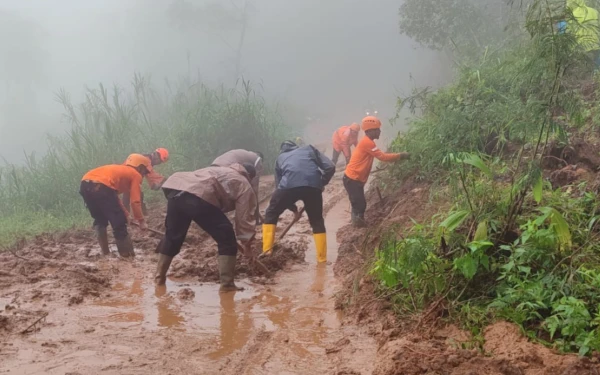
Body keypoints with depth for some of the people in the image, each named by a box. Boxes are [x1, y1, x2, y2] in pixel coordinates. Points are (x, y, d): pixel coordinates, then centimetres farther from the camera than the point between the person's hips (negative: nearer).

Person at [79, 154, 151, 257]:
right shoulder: (136, 175, 14)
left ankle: (105, 253, 30)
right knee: (119, 222, 6)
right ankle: (128, 256, 11)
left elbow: (113, 195, 39)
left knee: (100, 220, 27)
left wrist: (125, 214, 38)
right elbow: (135, 201, 7)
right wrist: (141, 221, 16)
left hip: (85, 184, 8)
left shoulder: (119, 169, 36)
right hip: (101, 186, -8)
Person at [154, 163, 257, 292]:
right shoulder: (244, 185, 20)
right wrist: (247, 240, 25)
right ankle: (227, 284, 6)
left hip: (175, 187, 7)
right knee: (227, 239, 7)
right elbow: (244, 216, 14)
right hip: (199, 196, -7)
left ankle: (159, 277, 34)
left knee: (173, 236, 27)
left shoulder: (220, 171, 41)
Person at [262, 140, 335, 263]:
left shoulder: (281, 157, 34)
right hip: (313, 185, 1)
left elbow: (278, 186, 32)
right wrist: (321, 183, 31)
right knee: (317, 221, 21)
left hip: (289, 185, 0)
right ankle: (322, 258, 18)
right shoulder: (309, 149, 31)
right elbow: (330, 167, 17)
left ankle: (266, 252, 13)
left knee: (271, 215, 22)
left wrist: (293, 207, 40)